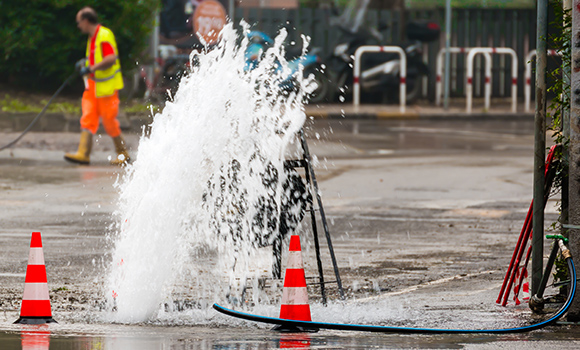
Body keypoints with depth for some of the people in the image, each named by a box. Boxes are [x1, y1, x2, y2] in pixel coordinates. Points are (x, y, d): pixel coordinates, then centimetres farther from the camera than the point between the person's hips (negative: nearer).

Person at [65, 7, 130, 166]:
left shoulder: (104, 35, -15)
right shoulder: (92, 37, 15)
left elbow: (111, 58, -24)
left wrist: (91, 69, -26)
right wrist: (85, 62, 13)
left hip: (106, 86, -9)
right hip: (93, 87, 9)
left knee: (109, 122, -2)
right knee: (87, 119, -3)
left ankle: (123, 154, 12)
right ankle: (83, 154, -9)